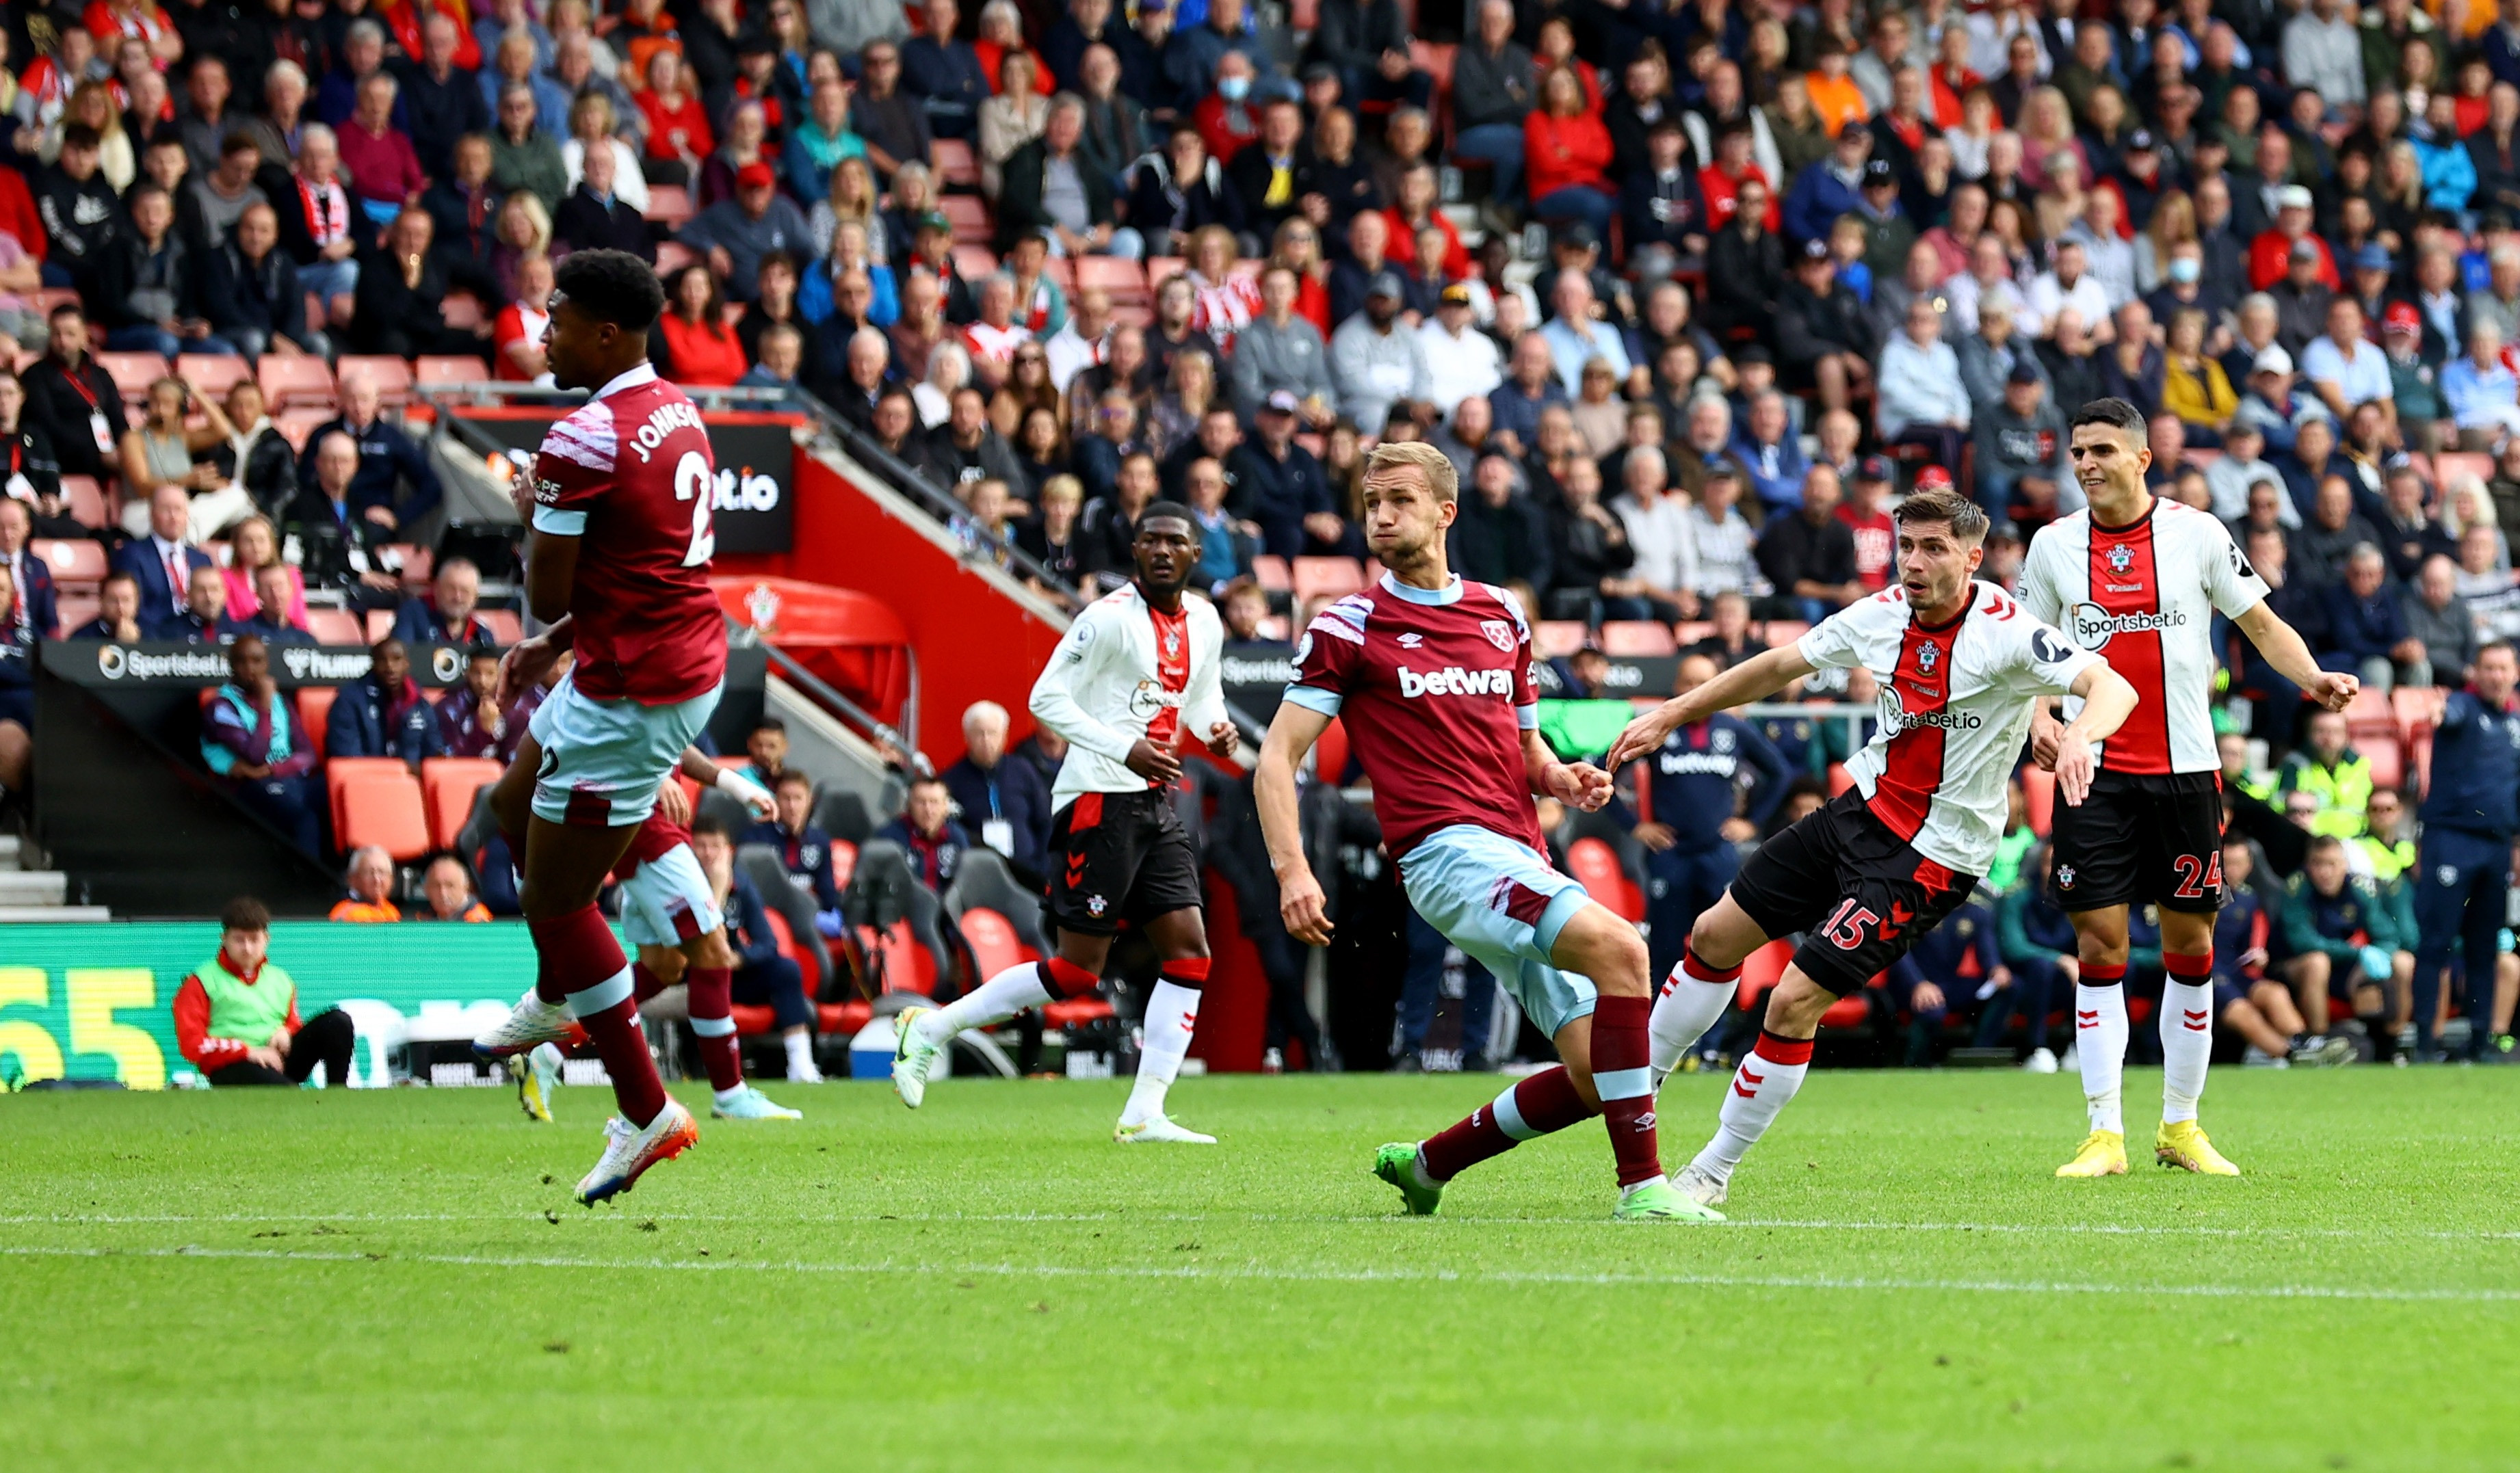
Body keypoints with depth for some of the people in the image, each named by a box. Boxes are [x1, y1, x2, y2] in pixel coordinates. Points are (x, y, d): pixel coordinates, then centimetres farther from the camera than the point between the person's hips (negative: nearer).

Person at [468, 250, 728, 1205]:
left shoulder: (584, 442, -22)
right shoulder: (675, 413, 9)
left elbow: (549, 594, -16)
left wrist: (534, 510, 2)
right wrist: (555, 646, 20)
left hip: (630, 693, -10)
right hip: (690, 660, 10)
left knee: (555, 896, -1)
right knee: (516, 803, 29)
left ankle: (647, 1114, 2)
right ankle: (556, 1001, 48)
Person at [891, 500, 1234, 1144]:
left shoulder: (1204, 622, 10)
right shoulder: (1108, 619, -13)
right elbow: (1047, 698, -14)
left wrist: (1215, 727, 5)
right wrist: (1126, 748, -22)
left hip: (1155, 803, 8)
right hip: (1097, 800, -8)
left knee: (1189, 951, -2)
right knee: (1078, 970, -7)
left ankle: (1144, 1114, -1)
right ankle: (933, 1028, 7)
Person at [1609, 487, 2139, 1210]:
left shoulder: (2008, 634, -22)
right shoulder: (1884, 614, -2)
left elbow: (2113, 686, -33)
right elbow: (1780, 665, 12)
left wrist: (2079, 736, -55)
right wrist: (1671, 714, 14)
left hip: (1931, 856, -7)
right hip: (1863, 807, 7)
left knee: (1794, 1002, -11)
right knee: (1715, 935, 13)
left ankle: (1714, 1172, 6)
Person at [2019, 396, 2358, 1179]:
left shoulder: (2197, 533, 0)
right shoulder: (2054, 545, 4)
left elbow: (2262, 623, 5)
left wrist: (2311, 676, -13)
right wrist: (2039, 717, -5)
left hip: (2184, 769, 0)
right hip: (2095, 771, 0)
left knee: (2191, 944, 4)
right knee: (2099, 944, -6)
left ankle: (2181, 1126, 17)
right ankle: (2105, 1134, -3)